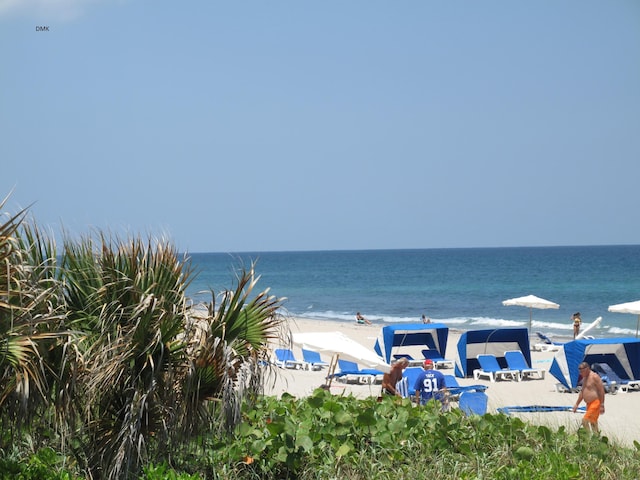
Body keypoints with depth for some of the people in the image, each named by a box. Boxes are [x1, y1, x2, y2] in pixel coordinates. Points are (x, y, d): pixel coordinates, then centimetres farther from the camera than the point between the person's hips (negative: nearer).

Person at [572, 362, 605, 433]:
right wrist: (576, 404, 24)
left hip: (595, 403, -10)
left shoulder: (594, 377, -13)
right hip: (589, 404, 10)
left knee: (585, 421, -18)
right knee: (593, 423, 10)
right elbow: (582, 392, 25)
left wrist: (602, 405, -19)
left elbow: (601, 390, -16)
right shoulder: (585, 378, 16)